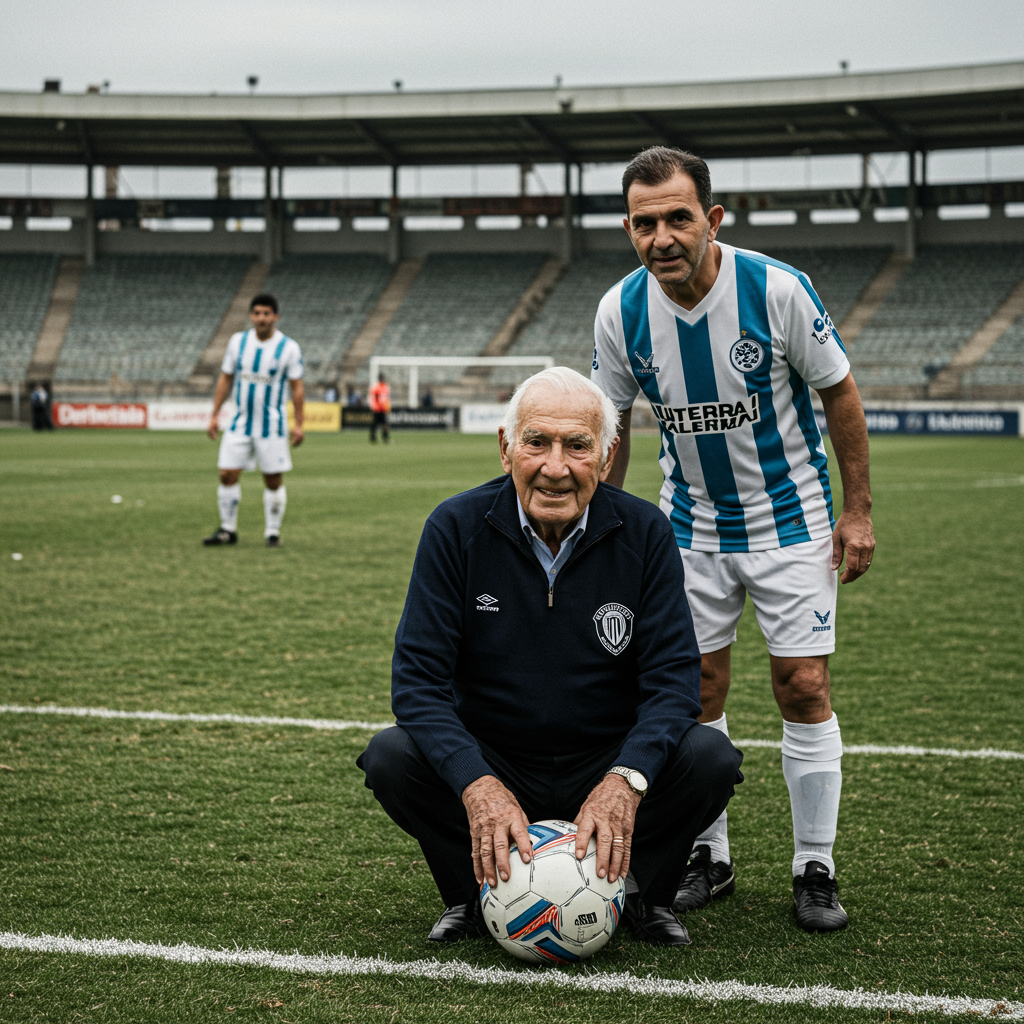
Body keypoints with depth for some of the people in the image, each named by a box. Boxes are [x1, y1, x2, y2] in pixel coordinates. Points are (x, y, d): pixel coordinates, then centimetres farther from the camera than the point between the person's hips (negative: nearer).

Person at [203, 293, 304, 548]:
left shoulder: (288, 348, -6)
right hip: (240, 422, 3)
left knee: (273, 481, 1)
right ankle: (228, 530, 9)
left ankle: (273, 532, 13)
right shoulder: (238, 341, 3)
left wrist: (298, 424, -10)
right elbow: (225, 379, 10)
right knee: (227, 475, -2)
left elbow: (297, 387, -4)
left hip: (272, 425, -3)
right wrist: (214, 416, 6)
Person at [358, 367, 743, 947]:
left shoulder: (645, 533, -8)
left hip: (610, 765, 0)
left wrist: (626, 781, -32)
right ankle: (476, 896, -1)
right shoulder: (457, 528, -10)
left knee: (711, 759, -26)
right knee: (391, 758, -26)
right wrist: (477, 784, -32)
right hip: (490, 763, 0)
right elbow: (418, 677, -14)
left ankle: (645, 897, 2)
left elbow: (674, 676, -12)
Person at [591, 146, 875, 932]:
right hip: (691, 527, 3)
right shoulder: (621, 313, -13)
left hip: (791, 520, -3)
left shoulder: (776, 289, -22)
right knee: (698, 690, 4)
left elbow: (840, 394, -8)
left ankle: (816, 870, 8)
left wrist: (859, 510, -7)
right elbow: (612, 426, 3)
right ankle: (710, 860, 20)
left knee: (803, 687, -5)